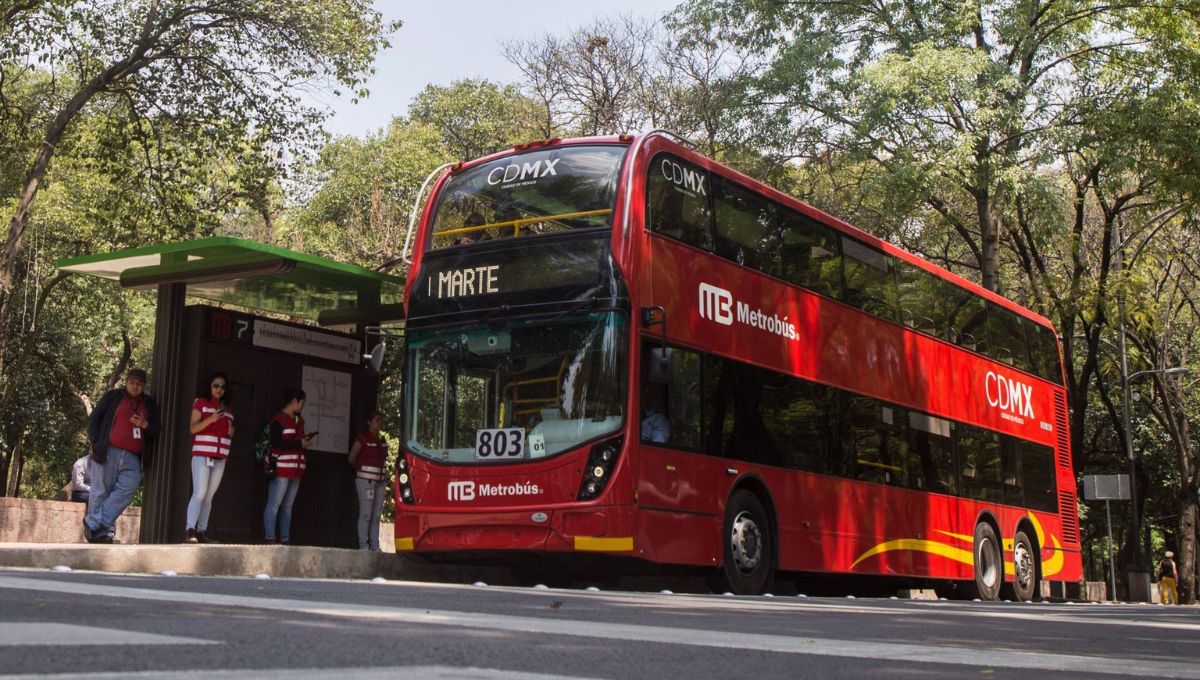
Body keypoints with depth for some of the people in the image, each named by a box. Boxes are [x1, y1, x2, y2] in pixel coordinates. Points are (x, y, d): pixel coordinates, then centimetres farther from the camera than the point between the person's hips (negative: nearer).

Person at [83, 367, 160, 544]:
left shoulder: (149, 404, 17)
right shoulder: (112, 396, 8)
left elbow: (156, 430, 16)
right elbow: (94, 418, 7)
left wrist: (144, 425, -5)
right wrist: (95, 442, -4)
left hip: (132, 458, 2)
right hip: (108, 453, -2)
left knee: (128, 487, -17)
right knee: (101, 492, -2)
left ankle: (94, 523, -15)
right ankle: (103, 532, 3)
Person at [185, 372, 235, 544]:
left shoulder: (227, 408, 19)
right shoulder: (201, 402, 3)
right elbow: (193, 428, -7)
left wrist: (231, 432, 5)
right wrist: (211, 419, -21)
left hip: (220, 458, 5)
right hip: (202, 454, -5)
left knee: (209, 496, 4)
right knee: (199, 494, -14)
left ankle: (201, 532, 6)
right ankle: (190, 532, -17)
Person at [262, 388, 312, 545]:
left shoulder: (299, 421, 19)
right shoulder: (278, 419, -8)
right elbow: (275, 442, -19)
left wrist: (305, 441, 9)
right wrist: (299, 444, -15)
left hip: (295, 469, 9)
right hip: (281, 468, -9)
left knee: (288, 505, 11)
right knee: (274, 504, -5)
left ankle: (285, 538, 14)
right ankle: (270, 538, -3)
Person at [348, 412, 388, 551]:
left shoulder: (381, 441, 13)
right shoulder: (362, 439, -5)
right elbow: (352, 459, 1)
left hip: (380, 481, 6)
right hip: (365, 480, -6)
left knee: (376, 515, 7)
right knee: (366, 514, -6)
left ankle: (375, 546, 11)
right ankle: (363, 546, -1)